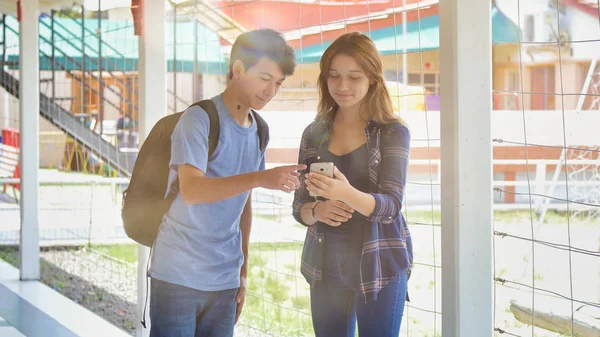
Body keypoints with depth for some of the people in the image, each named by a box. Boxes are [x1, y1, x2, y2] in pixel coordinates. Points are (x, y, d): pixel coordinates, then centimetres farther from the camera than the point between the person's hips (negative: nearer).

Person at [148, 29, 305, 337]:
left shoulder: (257, 132, 12)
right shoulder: (199, 119, -9)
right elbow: (191, 190, -23)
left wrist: (243, 271, 15)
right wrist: (259, 178, -33)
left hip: (225, 279, 6)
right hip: (178, 275, -6)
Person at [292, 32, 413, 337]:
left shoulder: (393, 132, -4)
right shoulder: (314, 134, 6)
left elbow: (390, 206, -15)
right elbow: (299, 207, 9)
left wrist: (346, 194, -34)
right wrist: (316, 211, -14)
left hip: (378, 265, -3)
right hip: (325, 266, 3)